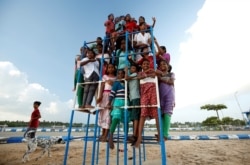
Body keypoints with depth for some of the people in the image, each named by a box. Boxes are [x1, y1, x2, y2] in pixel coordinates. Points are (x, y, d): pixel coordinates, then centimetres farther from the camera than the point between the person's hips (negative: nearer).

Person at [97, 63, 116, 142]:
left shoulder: (116, 78, 14)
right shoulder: (105, 76, 15)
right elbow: (102, 86, 4)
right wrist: (100, 96, -6)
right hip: (105, 94, 2)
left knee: (108, 113, -8)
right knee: (103, 113, 3)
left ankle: (105, 135, -5)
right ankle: (103, 133, 16)